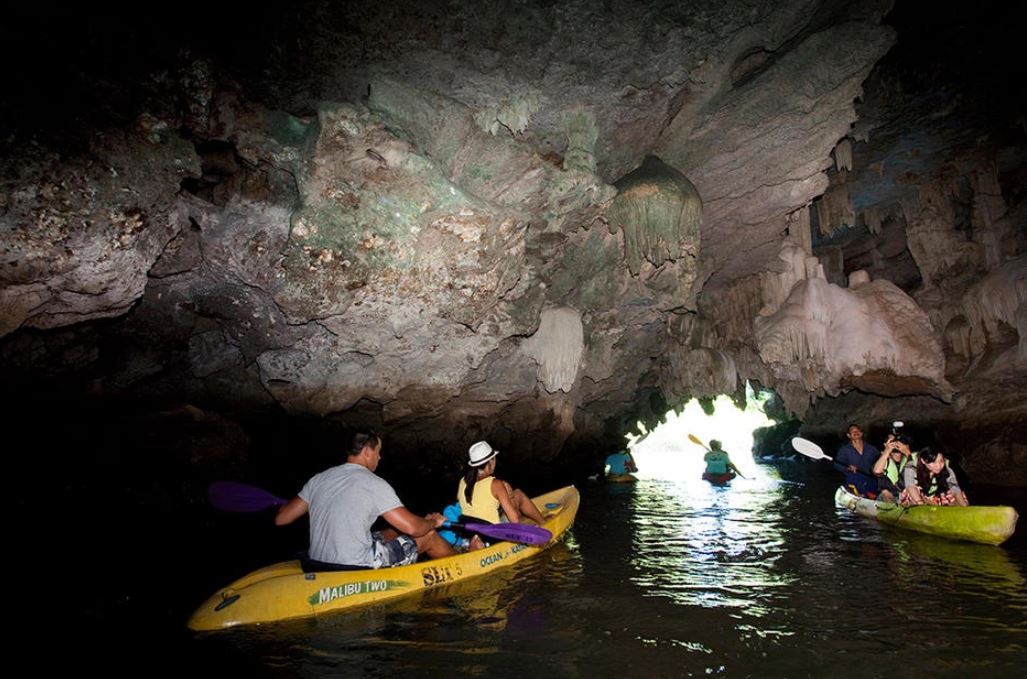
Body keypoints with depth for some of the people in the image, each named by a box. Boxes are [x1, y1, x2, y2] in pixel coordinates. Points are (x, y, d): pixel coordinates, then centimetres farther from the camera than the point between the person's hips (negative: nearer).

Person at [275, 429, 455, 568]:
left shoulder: (319, 479, 3)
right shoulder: (375, 484, -15)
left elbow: (281, 519, 8)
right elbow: (412, 527, -18)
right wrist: (433, 521, 5)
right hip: (358, 570, -7)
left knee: (395, 533, 25)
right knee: (428, 536, 8)